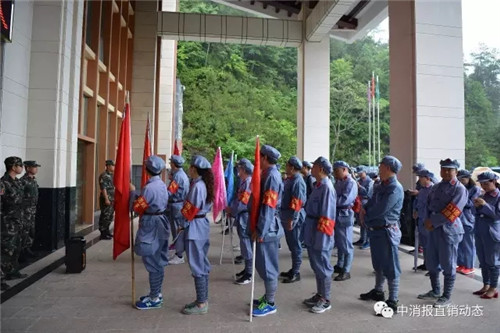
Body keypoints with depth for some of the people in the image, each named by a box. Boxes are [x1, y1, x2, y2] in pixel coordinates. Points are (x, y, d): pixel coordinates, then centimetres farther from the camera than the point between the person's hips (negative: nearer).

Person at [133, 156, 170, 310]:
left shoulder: (148, 187, -21)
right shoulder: (162, 185, 7)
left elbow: (137, 208, -18)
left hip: (150, 226, -9)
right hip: (160, 223, 9)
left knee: (152, 263, 0)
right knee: (158, 262, 16)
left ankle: (154, 299, 10)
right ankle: (156, 293, 29)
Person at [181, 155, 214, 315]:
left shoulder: (197, 186, -19)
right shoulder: (204, 184, 9)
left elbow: (189, 211, -18)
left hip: (194, 228, -10)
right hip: (202, 225, 10)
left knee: (197, 266, -2)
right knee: (202, 264, 15)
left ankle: (201, 304, 7)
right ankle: (203, 299, 25)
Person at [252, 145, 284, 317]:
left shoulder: (272, 176, -17)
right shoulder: (268, 174, 13)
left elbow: (269, 206, -23)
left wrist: (261, 230, -22)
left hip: (267, 228, -10)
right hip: (266, 226, 10)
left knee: (267, 265, 0)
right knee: (263, 263, 18)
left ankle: (270, 304, 13)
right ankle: (267, 297, 31)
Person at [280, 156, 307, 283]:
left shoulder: (297, 181, -18)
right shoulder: (290, 179, 13)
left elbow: (297, 203, -23)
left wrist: (292, 219, -23)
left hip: (293, 218, -10)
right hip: (287, 217, 10)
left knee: (295, 245, 0)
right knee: (291, 244, 17)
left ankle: (296, 273, 11)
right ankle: (293, 270, 29)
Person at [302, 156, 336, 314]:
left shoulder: (327, 188, -19)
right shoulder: (318, 185, 9)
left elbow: (327, 215, -21)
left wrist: (321, 237, -20)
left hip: (320, 235, -9)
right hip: (313, 233, 9)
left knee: (323, 267, 4)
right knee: (316, 266, 18)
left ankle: (325, 300, 19)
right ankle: (319, 295, 32)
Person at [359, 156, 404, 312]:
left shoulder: (395, 188, -18)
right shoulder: (379, 187, 12)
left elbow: (380, 210, -23)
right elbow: (370, 204, 13)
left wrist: (365, 217, -7)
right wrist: (363, 210, -9)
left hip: (387, 231, -9)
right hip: (375, 230, 10)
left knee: (390, 267, 0)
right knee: (378, 264, 23)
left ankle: (392, 301, 10)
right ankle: (378, 291, 40)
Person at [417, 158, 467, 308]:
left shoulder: (460, 189, -9)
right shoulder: (436, 187, 13)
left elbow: (452, 211, -18)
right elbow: (429, 206, 13)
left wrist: (433, 222, -16)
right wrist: (427, 221, -4)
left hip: (449, 230, -7)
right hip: (434, 229, 7)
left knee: (448, 265, 3)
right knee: (431, 262, 14)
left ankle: (446, 297, 16)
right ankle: (435, 292, 30)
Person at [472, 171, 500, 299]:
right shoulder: (484, 196, 11)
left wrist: (484, 205, -22)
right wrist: (477, 206, -5)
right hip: (480, 233, 7)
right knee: (483, 262, 13)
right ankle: (486, 286, 24)